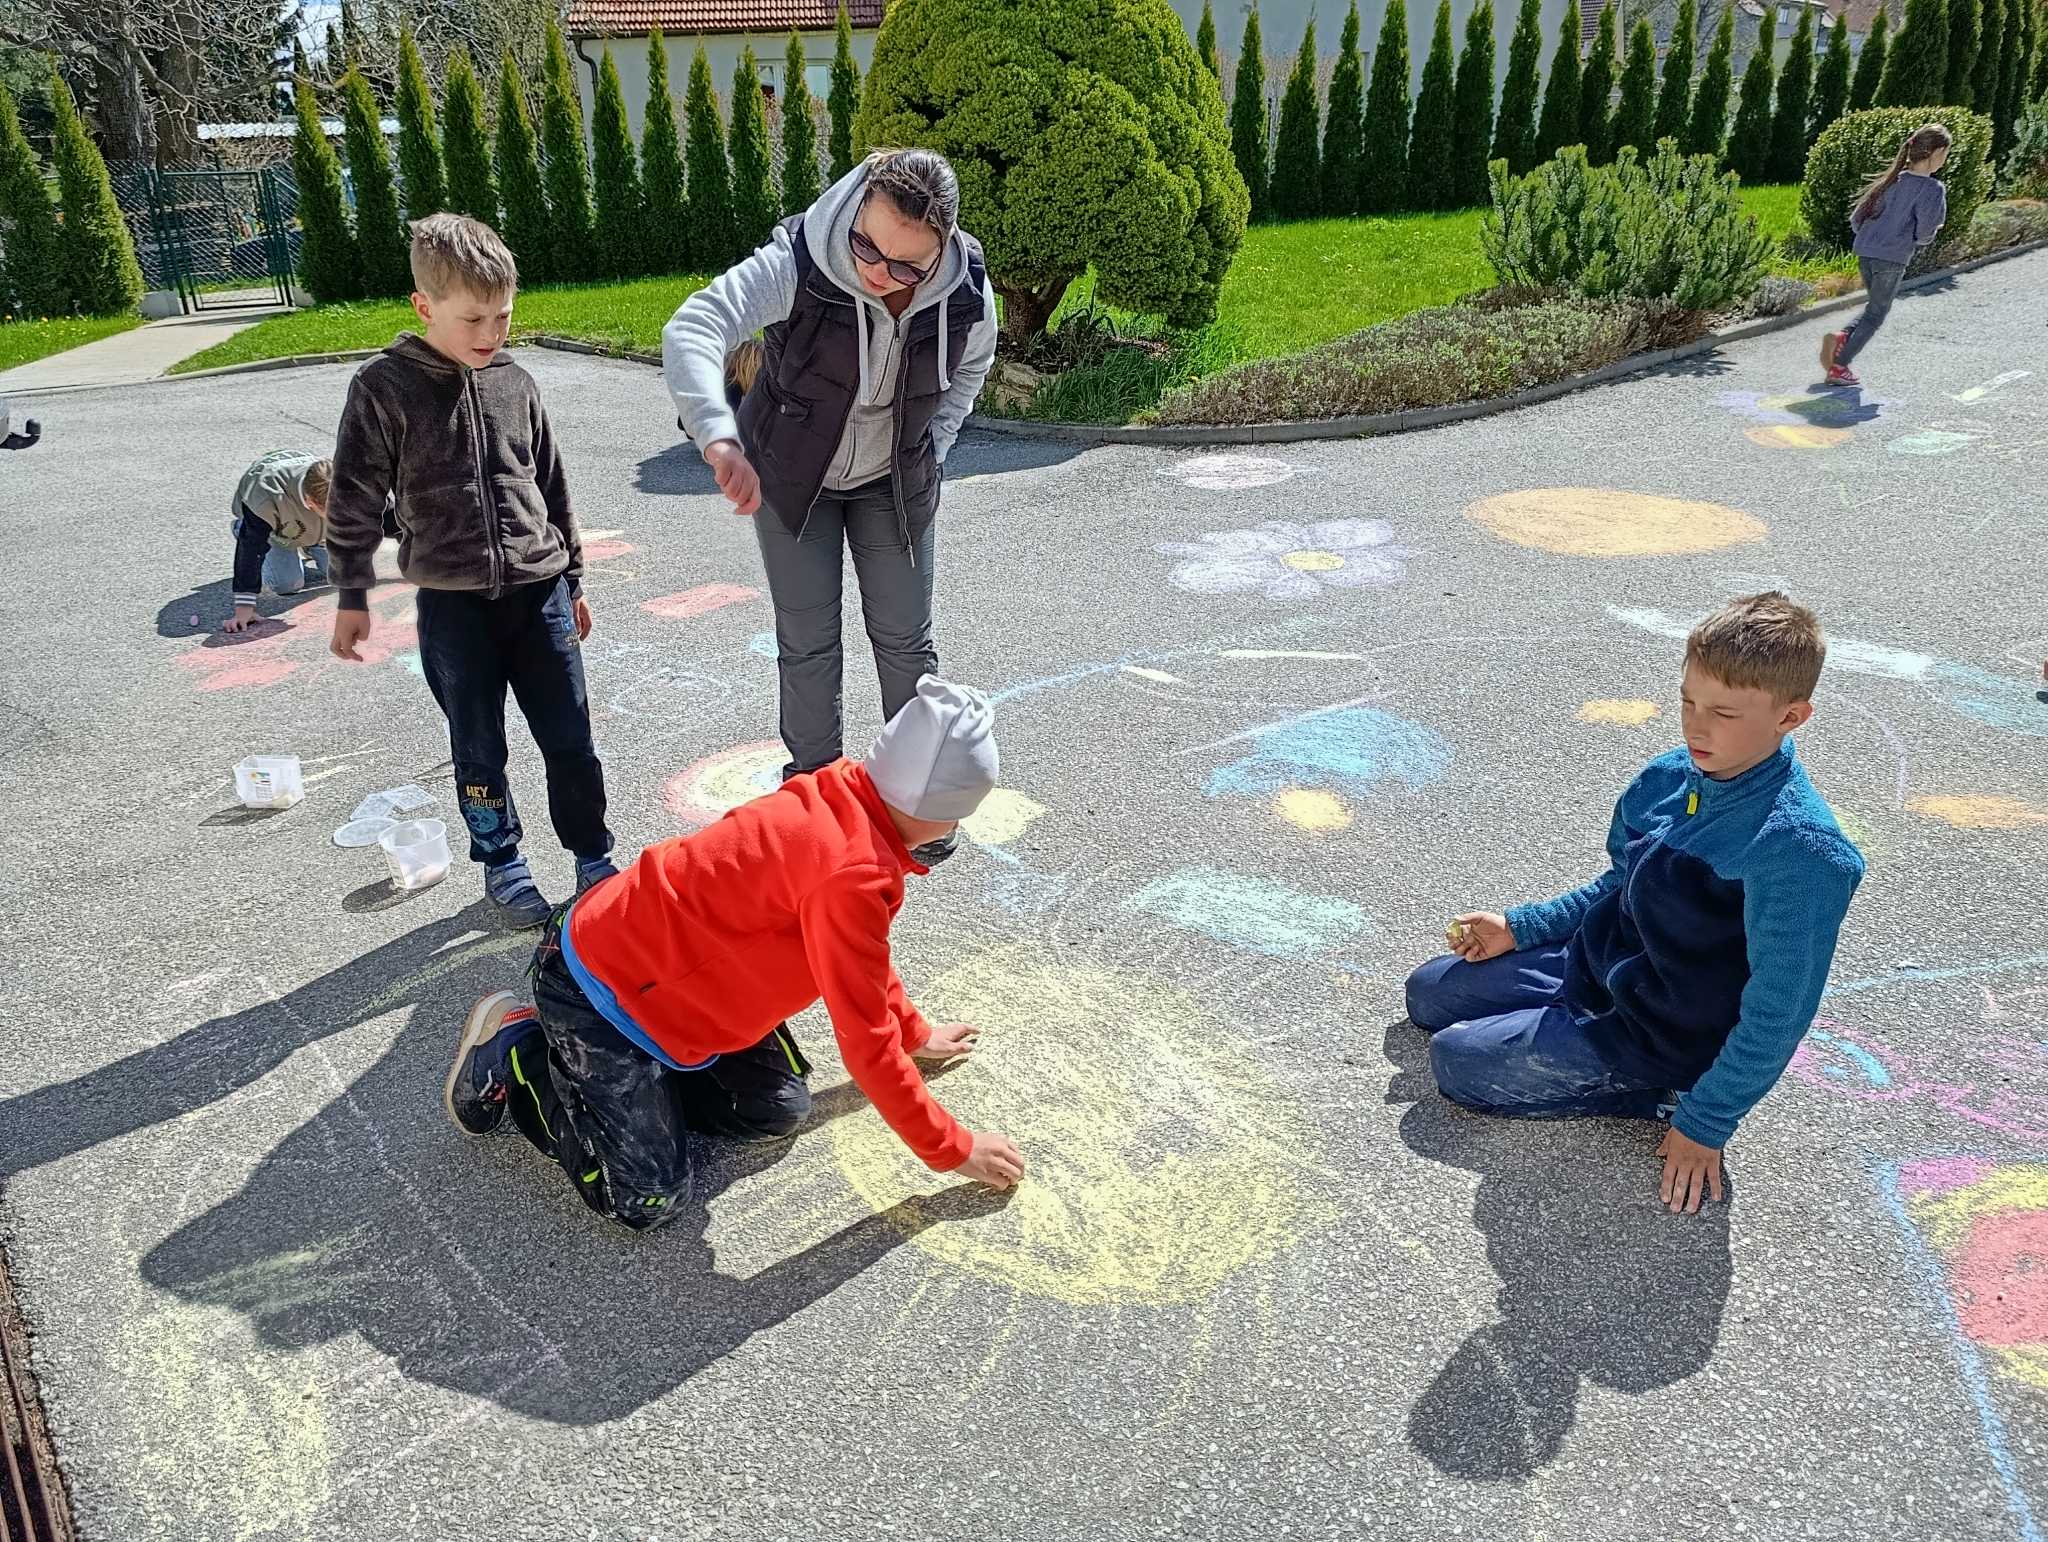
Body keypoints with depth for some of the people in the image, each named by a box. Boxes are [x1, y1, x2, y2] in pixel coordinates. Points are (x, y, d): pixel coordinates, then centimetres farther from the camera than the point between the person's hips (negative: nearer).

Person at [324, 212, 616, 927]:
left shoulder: (515, 383, 5)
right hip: (453, 603, -2)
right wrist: (352, 598, 0)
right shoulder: (384, 387, -6)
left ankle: (593, 858, 23)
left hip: (539, 590, 3)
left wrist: (572, 579, 17)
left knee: (570, 740, 6)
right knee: (479, 751, 9)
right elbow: (355, 499, -1)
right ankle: (501, 863, 27)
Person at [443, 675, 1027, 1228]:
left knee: (778, 1109, 5)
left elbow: (860, 952, 14)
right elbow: (865, 1043, -25)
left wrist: (914, 1034, 24)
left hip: (670, 967, 9)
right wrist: (954, 1150, -13)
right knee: (646, 1198, -8)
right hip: (598, 985, -9)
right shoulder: (852, 873, -33)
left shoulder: (844, 797, -5)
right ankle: (520, 1054, 8)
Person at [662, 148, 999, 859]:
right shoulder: (798, 264, -32)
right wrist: (721, 438, -60)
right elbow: (693, 328, -44)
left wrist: (930, 450, -2)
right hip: (791, 475, -2)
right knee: (807, 642, 5)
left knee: (904, 639, 8)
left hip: (895, 482, 2)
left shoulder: (967, 293, -21)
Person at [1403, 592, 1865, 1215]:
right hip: (1597, 969, 8)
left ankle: (1660, 1095, -2)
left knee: (1456, 1061, -10)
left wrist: (1704, 1124, -18)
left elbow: (1777, 1014, -24)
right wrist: (1519, 928, 5)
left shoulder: (1799, 850, -30)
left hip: (1662, 1038, -8)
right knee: (1427, 994, 15)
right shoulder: (1670, 776, -7)